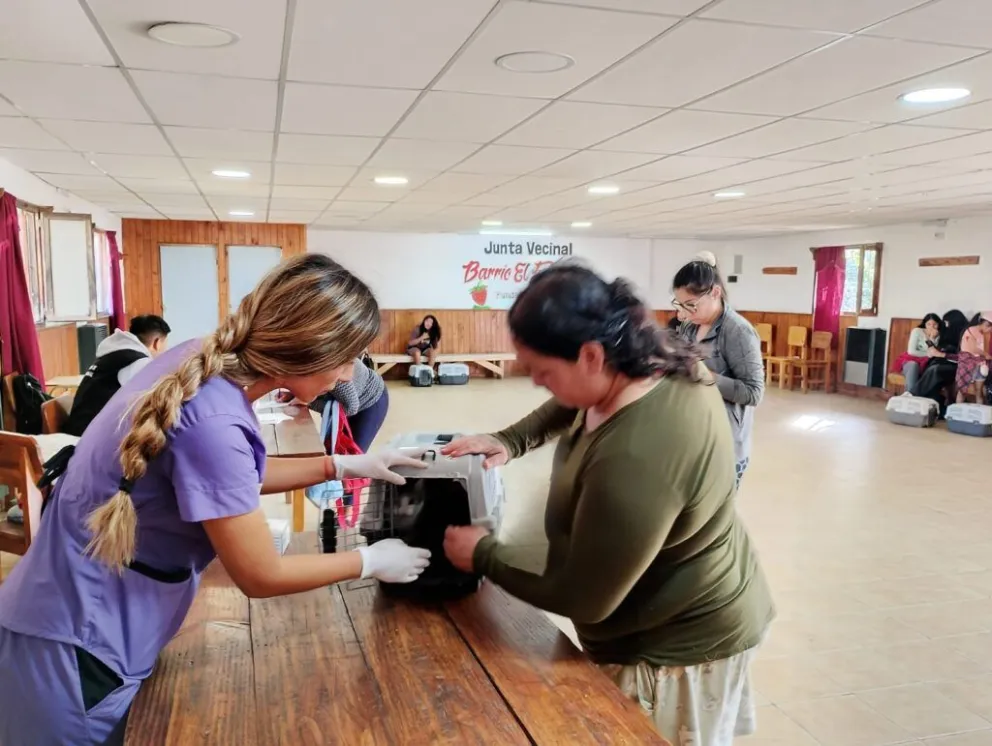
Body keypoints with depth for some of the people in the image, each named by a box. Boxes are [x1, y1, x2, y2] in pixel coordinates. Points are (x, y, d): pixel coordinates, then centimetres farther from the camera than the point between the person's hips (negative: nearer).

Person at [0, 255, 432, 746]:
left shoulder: (203, 358, -7)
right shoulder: (212, 423, -33)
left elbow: (236, 478, 12)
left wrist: (343, 466, 7)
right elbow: (261, 577, -20)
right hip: (76, 643, -8)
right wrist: (371, 562, -7)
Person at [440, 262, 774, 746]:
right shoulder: (662, 363, -12)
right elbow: (568, 406, 10)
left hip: (680, 644, -8)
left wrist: (483, 556, -15)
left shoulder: (632, 462, -40)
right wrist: (511, 441, -6)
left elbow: (582, 601, -27)